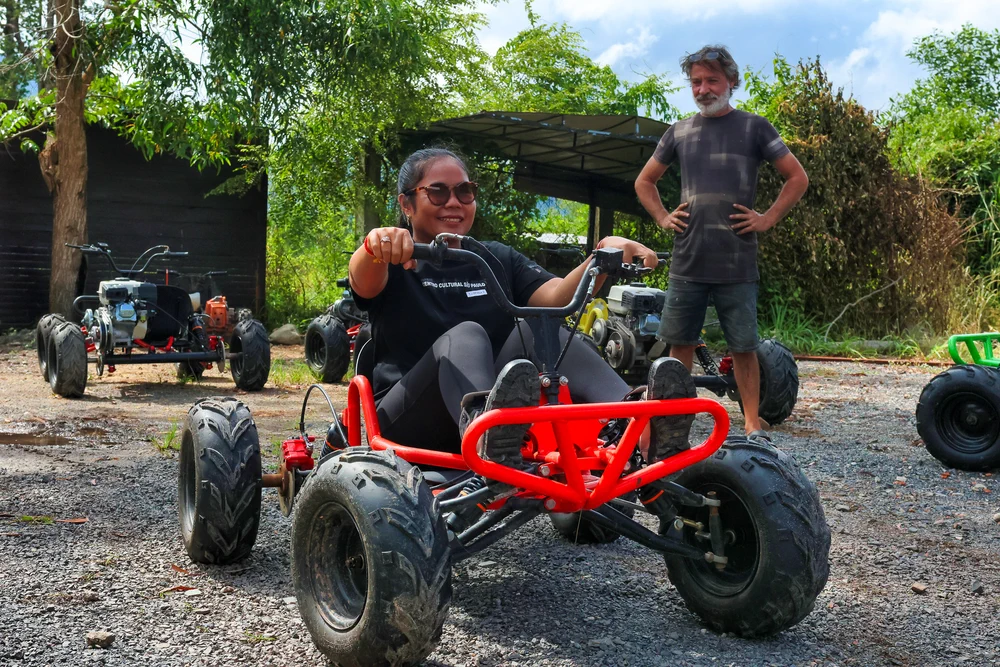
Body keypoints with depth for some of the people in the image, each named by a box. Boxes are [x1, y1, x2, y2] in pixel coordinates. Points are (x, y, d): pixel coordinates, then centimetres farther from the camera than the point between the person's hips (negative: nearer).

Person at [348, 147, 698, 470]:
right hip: (409, 421, -3)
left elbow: (558, 296, -3)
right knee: (466, 335, -30)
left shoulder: (498, 260, 17)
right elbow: (364, 281, -19)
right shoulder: (396, 261, 7)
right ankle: (486, 428, -63)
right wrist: (376, 244, -43)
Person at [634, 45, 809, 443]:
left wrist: (768, 219, -2)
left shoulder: (754, 127, 4)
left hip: (737, 264, -3)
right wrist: (662, 217, 9)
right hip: (687, 260, 3)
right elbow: (645, 181, 23)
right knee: (679, 343, 7)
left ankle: (753, 425, 11)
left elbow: (798, 178, 7)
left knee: (743, 347, 2)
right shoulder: (679, 132, 12)